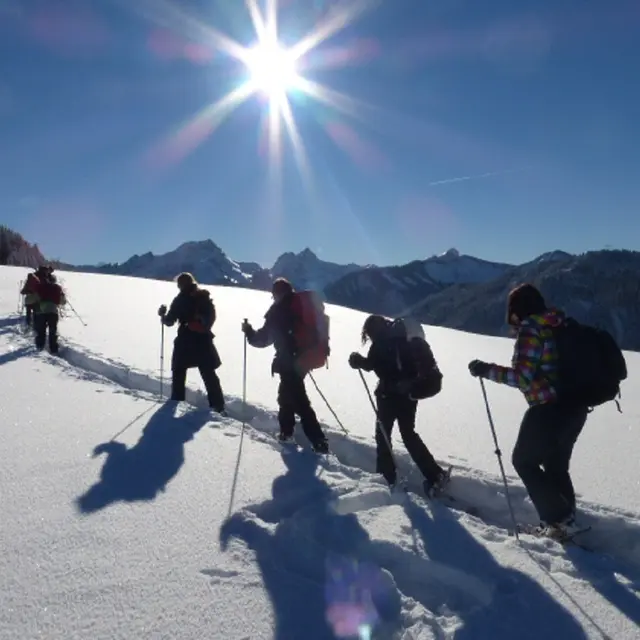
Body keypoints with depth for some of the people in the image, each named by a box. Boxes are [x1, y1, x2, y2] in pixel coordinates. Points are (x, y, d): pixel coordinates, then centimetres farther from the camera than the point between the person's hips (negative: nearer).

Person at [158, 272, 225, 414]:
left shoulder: (180, 300, -6)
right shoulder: (205, 297, 3)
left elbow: (170, 321, -1)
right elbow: (211, 318, 9)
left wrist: (162, 315, 19)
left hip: (185, 342, -3)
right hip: (203, 340, 3)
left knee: (178, 374, 14)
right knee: (209, 375, 8)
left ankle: (176, 403, 14)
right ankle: (218, 407, 4)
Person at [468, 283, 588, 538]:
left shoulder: (530, 330, -13)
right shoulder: (562, 325, 11)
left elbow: (523, 377, -19)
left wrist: (487, 370, -13)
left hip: (549, 409, -8)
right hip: (576, 406, 8)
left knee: (524, 461, 11)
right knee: (556, 464, 23)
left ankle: (558, 519, 9)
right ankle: (565, 517, 27)